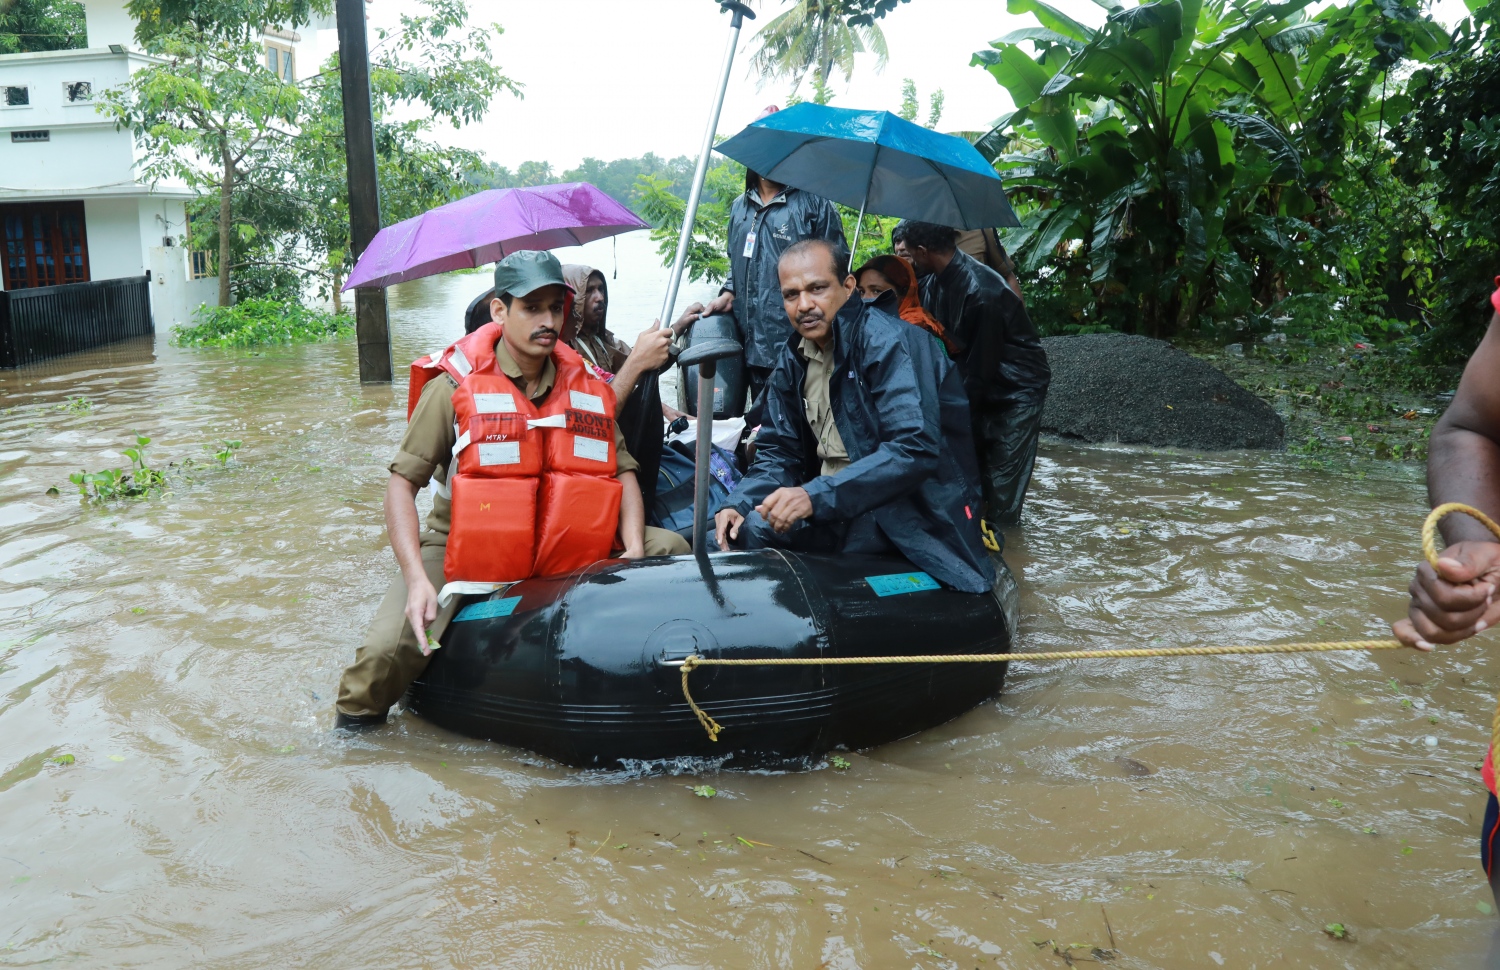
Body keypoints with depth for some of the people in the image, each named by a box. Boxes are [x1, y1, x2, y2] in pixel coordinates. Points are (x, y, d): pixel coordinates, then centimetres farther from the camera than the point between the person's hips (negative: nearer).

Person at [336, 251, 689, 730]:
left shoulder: (586, 387, 2)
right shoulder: (455, 385, -10)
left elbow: (623, 471, 7)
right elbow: (403, 481, -10)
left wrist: (634, 550, -11)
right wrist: (417, 578, -23)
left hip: (562, 551, 4)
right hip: (461, 548, -3)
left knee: (669, 549, -9)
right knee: (387, 651, -26)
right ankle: (355, 725, 8)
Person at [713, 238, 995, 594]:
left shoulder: (888, 341, -16)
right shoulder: (792, 359, 8)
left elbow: (916, 449, -27)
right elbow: (779, 453, 11)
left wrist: (817, 495, -33)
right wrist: (738, 503, -9)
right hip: (835, 500, 8)